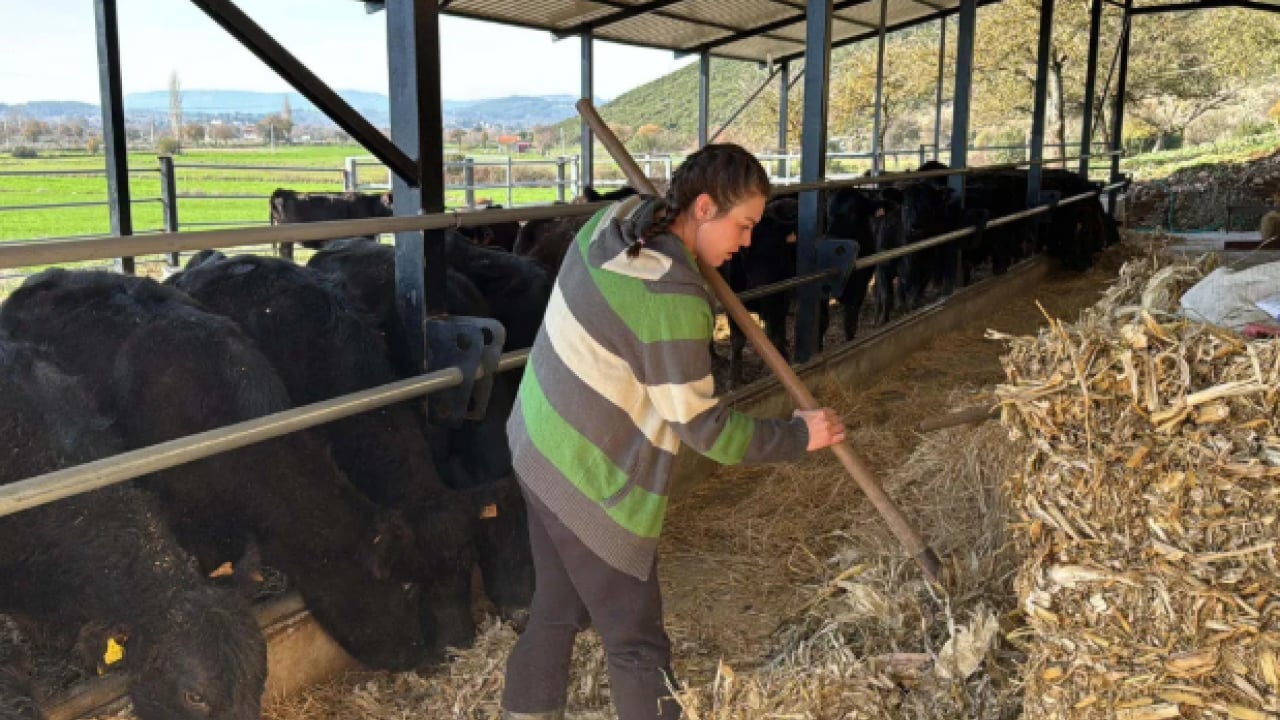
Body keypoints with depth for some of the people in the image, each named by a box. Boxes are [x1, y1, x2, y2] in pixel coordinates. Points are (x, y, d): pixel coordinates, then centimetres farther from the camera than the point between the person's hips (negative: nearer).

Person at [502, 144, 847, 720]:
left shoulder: (613, 219, -5)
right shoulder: (673, 301, -29)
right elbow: (703, 427, -20)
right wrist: (798, 436, -9)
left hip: (540, 447, 9)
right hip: (595, 484, -9)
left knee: (557, 608, 24)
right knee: (636, 640, 6)